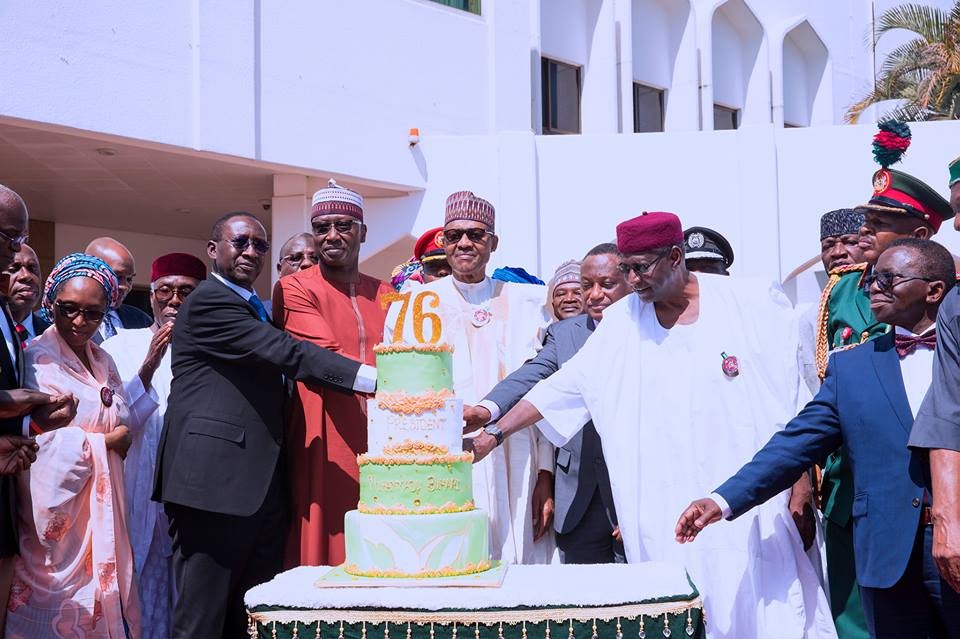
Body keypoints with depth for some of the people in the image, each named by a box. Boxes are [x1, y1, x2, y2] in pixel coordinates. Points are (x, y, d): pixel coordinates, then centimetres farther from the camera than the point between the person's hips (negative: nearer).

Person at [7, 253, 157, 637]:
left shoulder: (102, 360, 13)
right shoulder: (37, 360, -11)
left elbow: (122, 422, 9)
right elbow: (44, 440, -18)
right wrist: (107, 441, -6)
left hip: (102, 508, 7)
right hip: (60, 510, -7)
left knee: (100, 599, 7)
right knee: (60, 602, -2)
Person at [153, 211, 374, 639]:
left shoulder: (256, 311, 23)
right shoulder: (208, 302, -7)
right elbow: (286, 353, -16)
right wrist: (371, 377, -19)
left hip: (260, 487, 9)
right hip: (215, 482, -9)